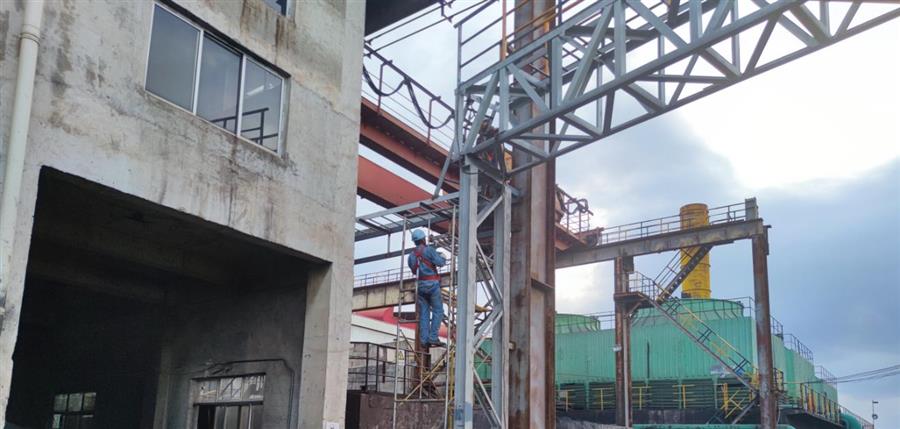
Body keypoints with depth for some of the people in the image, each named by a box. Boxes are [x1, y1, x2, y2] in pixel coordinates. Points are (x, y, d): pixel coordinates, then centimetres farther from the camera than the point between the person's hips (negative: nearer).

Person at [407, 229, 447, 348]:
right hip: (432, 284, -6)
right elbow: (440, 262, -14)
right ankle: (433, 338, -11)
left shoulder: (411, 255, 13)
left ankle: (424, 340, 1)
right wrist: (442, 257, 8)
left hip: (420, 285, 6)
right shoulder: (429, 250, -7)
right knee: (438, 311, -2)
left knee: (424, 313, 7)